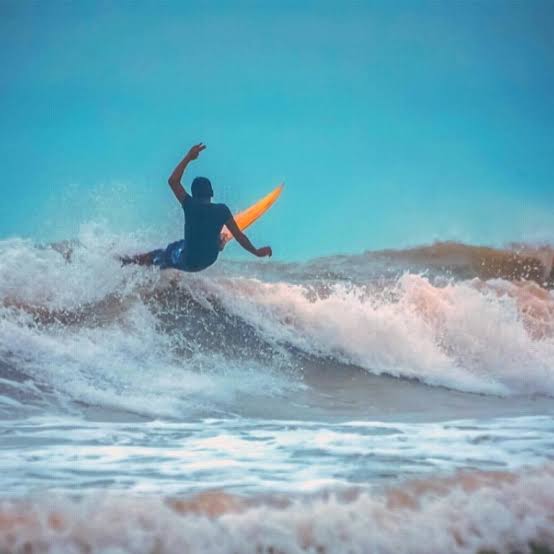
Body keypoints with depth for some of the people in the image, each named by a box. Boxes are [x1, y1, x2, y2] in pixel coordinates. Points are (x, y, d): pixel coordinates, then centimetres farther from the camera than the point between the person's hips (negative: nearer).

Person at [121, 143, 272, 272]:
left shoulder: (190, 206, -19)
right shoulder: (222, 210, -16)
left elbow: (173, 181, -11)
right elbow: (239, 236, -12)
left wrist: (188, 158, -7)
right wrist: (257, 252, 0)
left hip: (188, 261, -2)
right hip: (209, 259, 2)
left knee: (158, 255, 21)